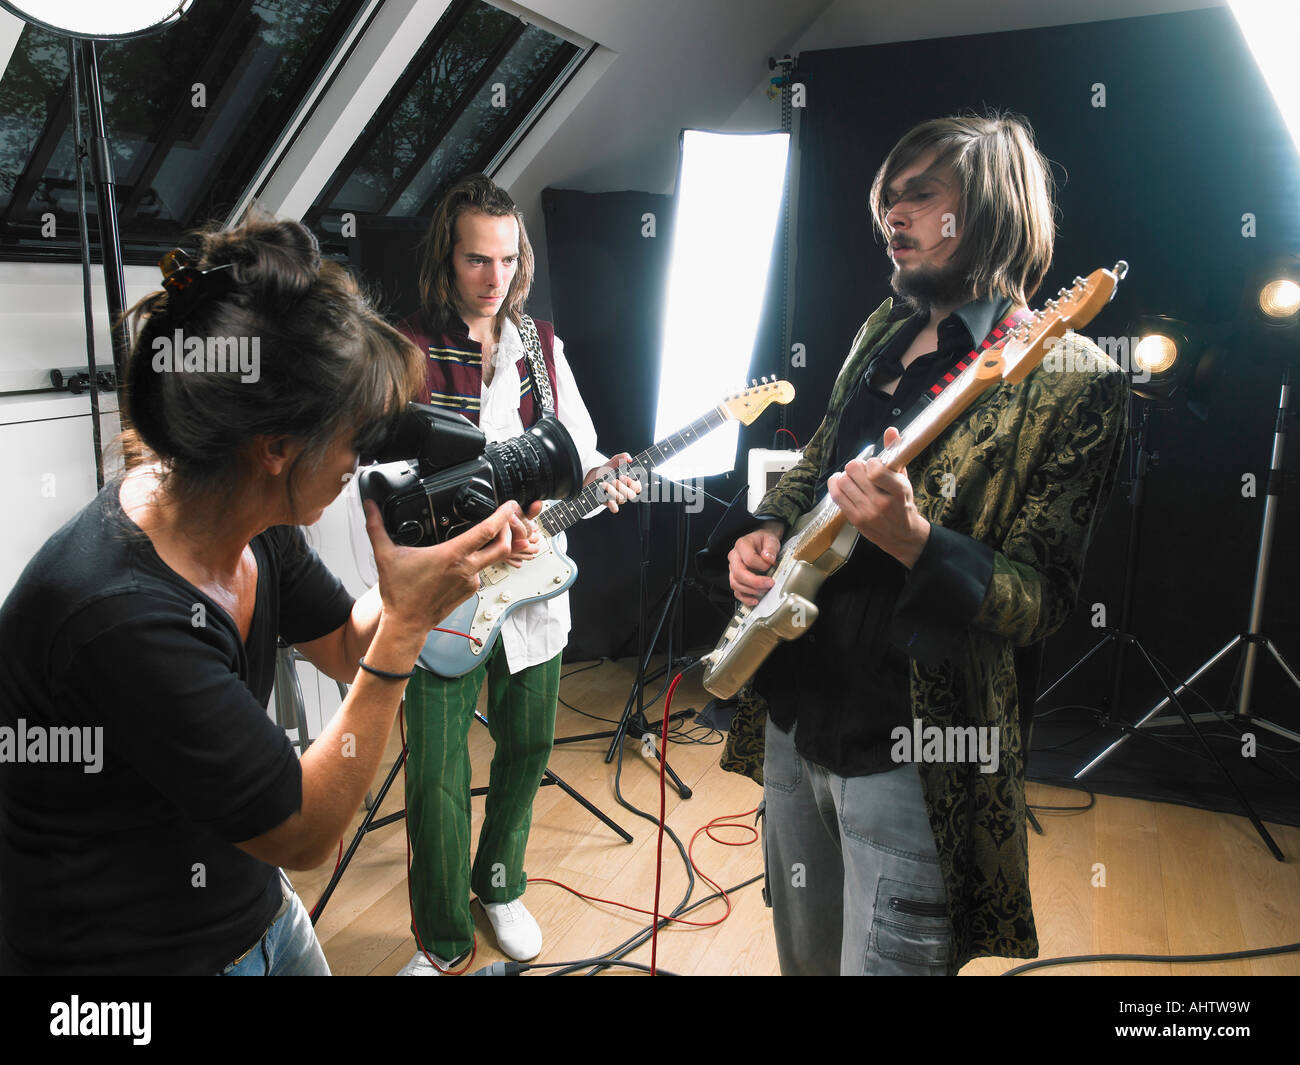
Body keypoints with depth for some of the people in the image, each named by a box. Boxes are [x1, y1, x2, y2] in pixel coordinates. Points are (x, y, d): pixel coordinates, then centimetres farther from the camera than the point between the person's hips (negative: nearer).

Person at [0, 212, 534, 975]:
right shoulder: (118, 613, -34)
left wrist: (443, 559, -11)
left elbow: (347, 648, 5)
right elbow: (306, 833, -25)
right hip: (138, 953, -7)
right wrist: (408, 621, -27)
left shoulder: (259, 530, -11)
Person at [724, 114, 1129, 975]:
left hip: (909, 758, -7)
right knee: (804, 955, 24)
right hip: (791, 716, 7)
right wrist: (768, 532, 1)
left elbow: (1044, 598, -16)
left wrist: (914, 542, -33)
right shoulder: (883, 332, 9)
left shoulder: (1069, 379, -14)